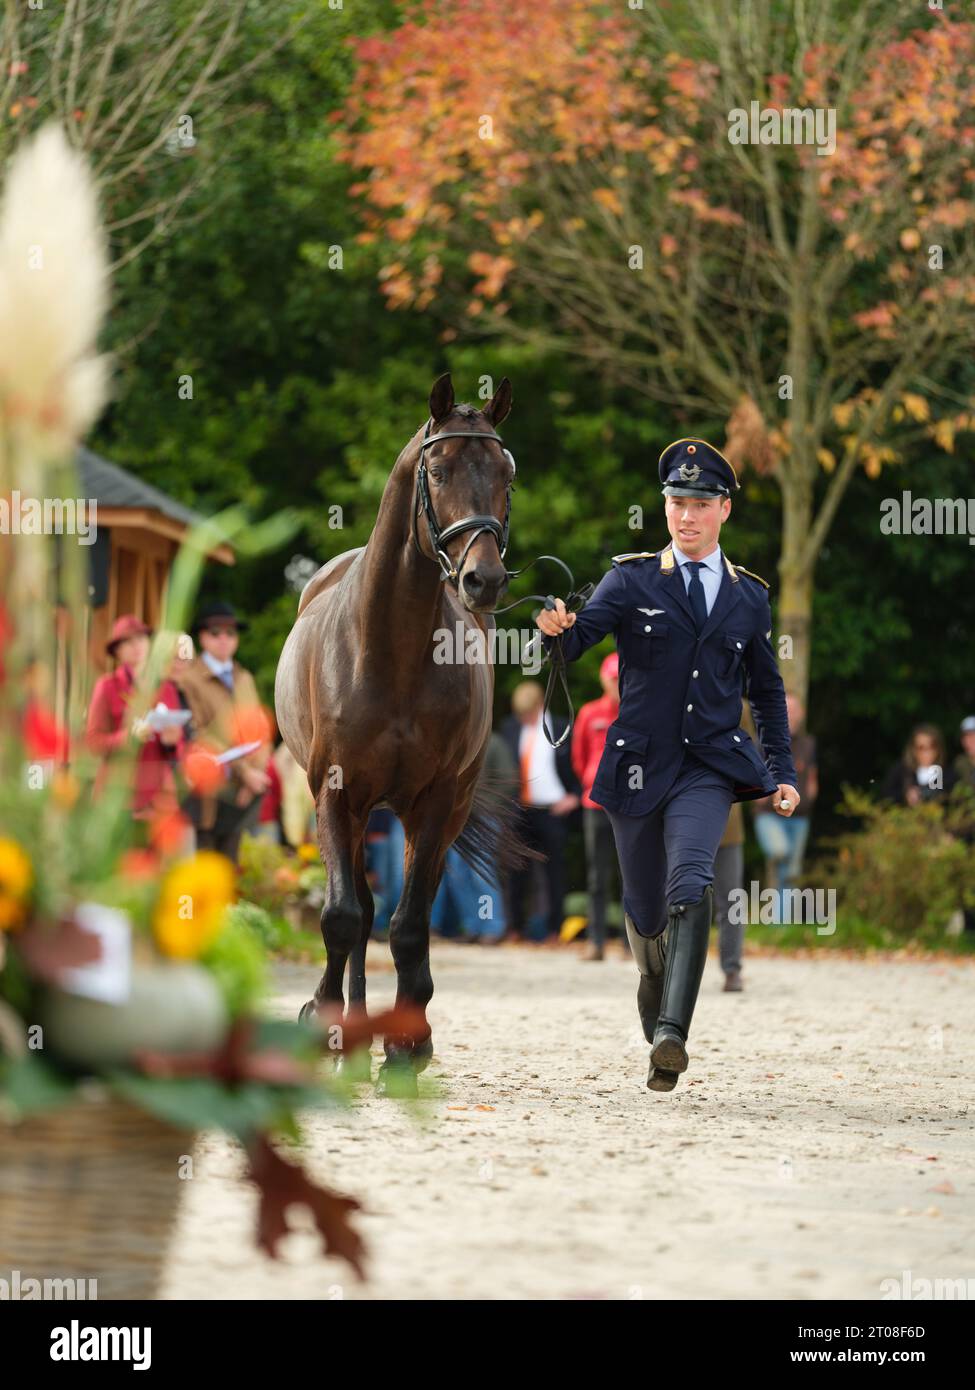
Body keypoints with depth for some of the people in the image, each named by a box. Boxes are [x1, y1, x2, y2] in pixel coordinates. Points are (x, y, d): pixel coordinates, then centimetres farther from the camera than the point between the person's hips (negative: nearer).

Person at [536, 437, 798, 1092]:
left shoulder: (750, 597, 10)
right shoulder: (632, 579, 3)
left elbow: (767, 690, 20)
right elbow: (578, 637, -11)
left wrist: (784, 773, 12)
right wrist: (557, 627, -36)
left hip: (711, 766, 0)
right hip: (638, 762, 0)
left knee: (691, 885, -24)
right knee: (645, 908, 10)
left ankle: (671, 1035, -33)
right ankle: (657, 982, 45)